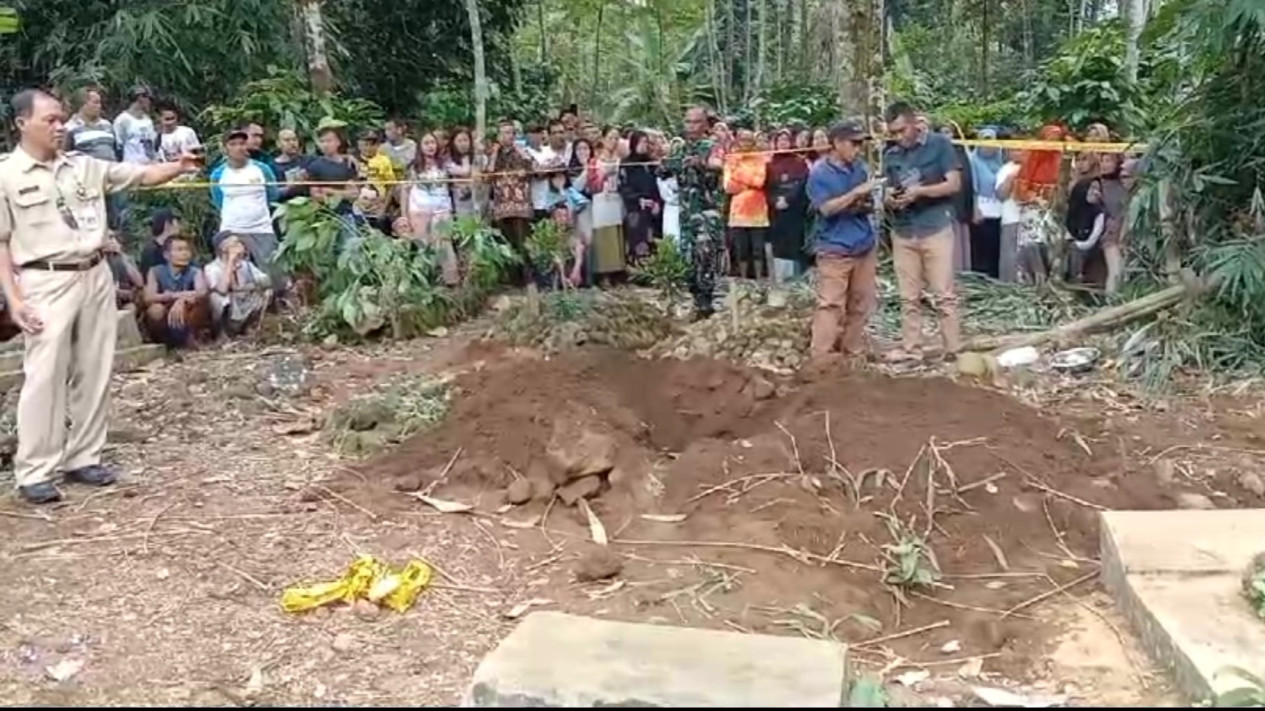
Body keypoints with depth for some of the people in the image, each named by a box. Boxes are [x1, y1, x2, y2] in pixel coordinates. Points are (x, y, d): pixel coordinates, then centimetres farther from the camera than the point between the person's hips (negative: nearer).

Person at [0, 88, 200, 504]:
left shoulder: (84, 166, 9)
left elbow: (140, 175, 10)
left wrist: (179, 167, -8)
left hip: (95, 276, 5)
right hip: (47, 283, -5)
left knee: (94, 373, 9)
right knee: (44, 377, -5)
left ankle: (83, 458, 21)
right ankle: (34, 472, 4)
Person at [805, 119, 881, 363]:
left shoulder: (860, 167, 9)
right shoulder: (819, 173, -8)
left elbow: (869, 204, 17)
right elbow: (827, 208, -18)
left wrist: (865, 205, -6)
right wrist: (856, 192, -22)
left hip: (865, 245, 6)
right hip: (835, 248, -6)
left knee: (861, 304, 9)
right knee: (830, 304, -9)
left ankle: (854, 353, 19)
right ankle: (821, 359, -8)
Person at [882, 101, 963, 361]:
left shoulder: (939, 144, -4)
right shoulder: (890, 155, 10)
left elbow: (954, 184, -8)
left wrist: (920, 191, -20)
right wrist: (889, 200, -8)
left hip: (936, 229, -4)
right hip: (903, 232, 5)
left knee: (944, 295, -2)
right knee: (909, 297, 8)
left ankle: (954, 349, 3)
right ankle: (911, 347, 16)